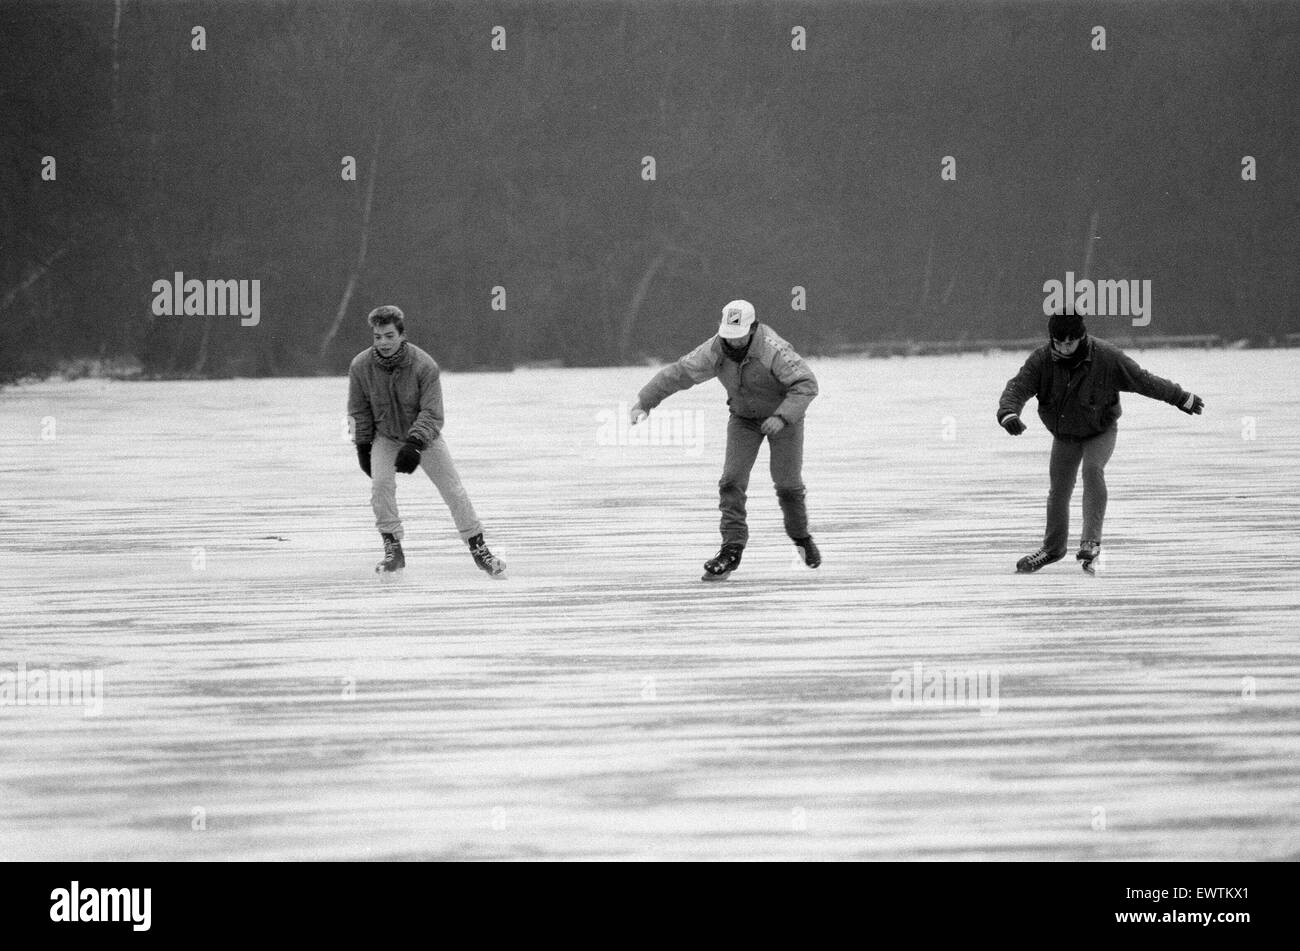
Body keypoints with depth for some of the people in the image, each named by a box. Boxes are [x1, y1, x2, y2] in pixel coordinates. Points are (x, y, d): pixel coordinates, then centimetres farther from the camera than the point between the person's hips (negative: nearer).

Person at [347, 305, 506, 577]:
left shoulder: (424, 365, -25)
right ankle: (393, 550, -10)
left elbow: (431, 413, -24)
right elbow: (359, 411, -3)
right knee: (380, 484, -22)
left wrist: (415, 445, -35)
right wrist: (362, 447, -3)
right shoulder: (360, 366, -17)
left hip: (424, 435, -1)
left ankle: (479, 549, 10)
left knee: (453, 489, -2)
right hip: (385, 437, 1)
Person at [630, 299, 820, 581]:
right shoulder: (716, 350, -20)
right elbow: (678, 373, -13)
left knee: (787, 483, 1)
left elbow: (806, 384, -36)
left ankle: (801, 537, 29)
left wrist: (782, 417, -46)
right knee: (732, 481, -10)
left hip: (783, 414, -3)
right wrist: (644, 402, -18)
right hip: (744, 417, 4)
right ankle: (732, 550, -9)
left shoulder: (774, 350, -34)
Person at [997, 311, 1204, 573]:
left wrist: (1182, 398, -3)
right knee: (1059, 489, 8)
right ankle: (1053, 548, 29)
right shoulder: (1042, 360, -20)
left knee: (1092, 469, -29)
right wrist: (1008, 413, -52)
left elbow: (1144, 381, -14)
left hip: (1099, 432, -3)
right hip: (1064, 435, 3)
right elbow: (1017, 386, -30)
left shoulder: (1107, 358, -25)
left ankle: (1091, 541, -31)